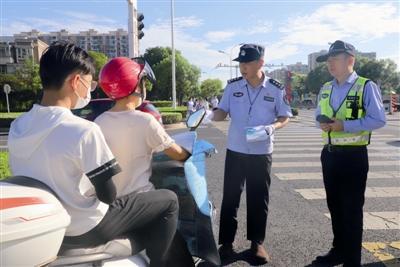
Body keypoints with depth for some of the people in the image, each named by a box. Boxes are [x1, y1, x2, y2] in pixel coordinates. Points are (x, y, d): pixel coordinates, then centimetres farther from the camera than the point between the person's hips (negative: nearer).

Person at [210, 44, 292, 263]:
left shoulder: (276, 89, -4)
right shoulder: (232, 86, 0)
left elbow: (285, 116, 3)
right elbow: (222, 112, 1)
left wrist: (273, 127, -17)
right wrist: (209, 116, -20)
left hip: (261, 153, -1)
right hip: (235, 151, 1)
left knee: (259, 199, 9)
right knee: (230, 197, 5)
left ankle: (257, 243, 26)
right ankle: (226, 243, 19)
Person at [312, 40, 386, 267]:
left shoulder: (367, 87, -9)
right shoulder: (325, 89, 11)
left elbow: (378, 120, -15)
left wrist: (345, 125, -21)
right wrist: (323, 124, -5)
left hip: (354, 155, -6)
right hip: (330, 154, 7)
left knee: (352, 209, 4)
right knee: (334, 206, 16)